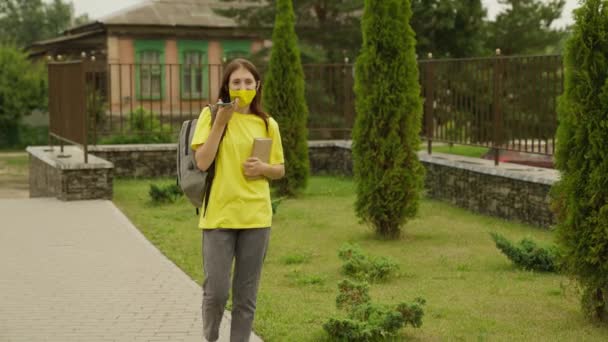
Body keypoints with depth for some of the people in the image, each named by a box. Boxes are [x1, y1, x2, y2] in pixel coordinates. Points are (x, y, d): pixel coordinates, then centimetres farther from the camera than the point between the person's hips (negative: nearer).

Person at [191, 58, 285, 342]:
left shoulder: (267, 124, 7)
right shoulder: (211, 115, -1)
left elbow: (280, 170, 15)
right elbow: (202, 163, -11)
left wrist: (263, 168, -7)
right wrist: (221, 122, -15)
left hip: (256, 217, 3)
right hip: (219, 215, -2)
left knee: (246, 295, 7)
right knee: (216, 291, -2)